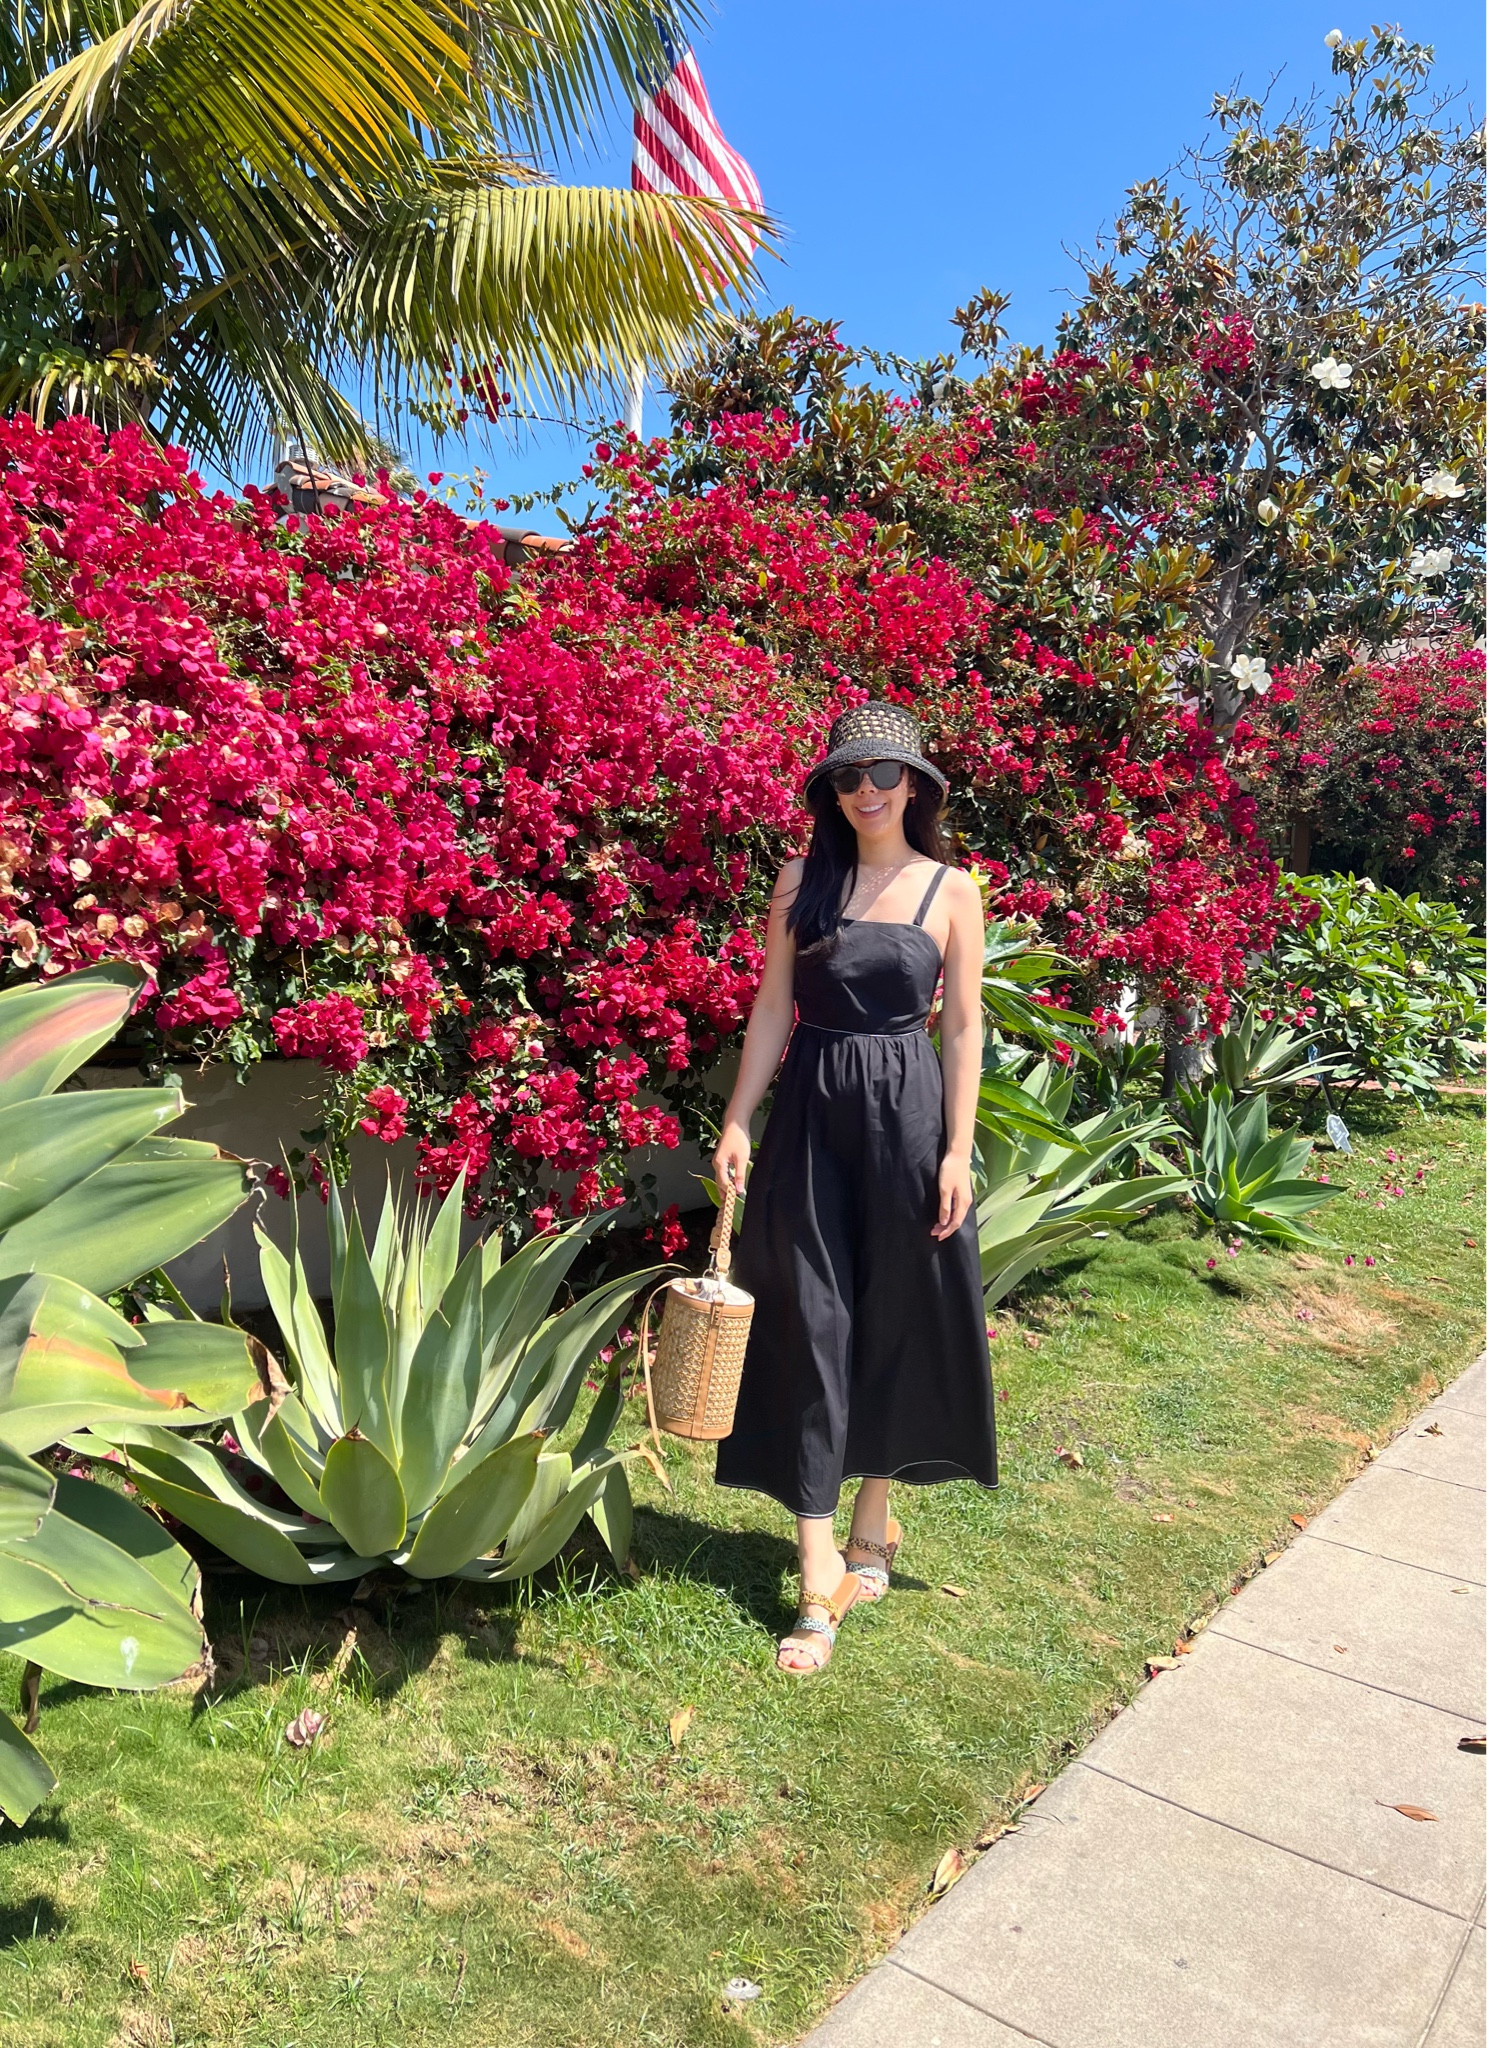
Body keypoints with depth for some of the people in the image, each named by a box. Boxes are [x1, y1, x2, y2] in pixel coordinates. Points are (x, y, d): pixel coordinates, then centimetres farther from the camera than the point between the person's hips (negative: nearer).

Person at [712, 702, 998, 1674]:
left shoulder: (952, 890, 1)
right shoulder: (803, 881, 5)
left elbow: (962, 1026, 0)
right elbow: (773, 1008, 5)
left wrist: (958, 1150, -6)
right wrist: (738, 1121, -2)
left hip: (906, 1116, -1)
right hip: (811, 1116, 1)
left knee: (898, 1324, 9)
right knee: (812, 1328, 0)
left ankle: (873, 1520, 33)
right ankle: (820, 1579, 8)